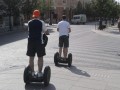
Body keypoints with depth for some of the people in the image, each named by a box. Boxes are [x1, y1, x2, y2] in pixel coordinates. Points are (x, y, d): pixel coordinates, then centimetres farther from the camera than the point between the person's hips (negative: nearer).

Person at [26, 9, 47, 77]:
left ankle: (32, 72, 16)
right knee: (40, 58, 6)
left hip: (31, 41, 3)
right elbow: (45, 31, 2)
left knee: (31, 57, 11)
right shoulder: (41, 22, -5)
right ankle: (40, 73, 9)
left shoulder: (29, 22, 3)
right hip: (39, 42, -3)